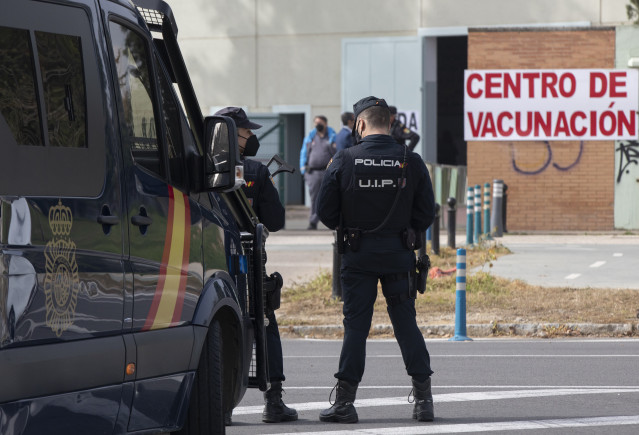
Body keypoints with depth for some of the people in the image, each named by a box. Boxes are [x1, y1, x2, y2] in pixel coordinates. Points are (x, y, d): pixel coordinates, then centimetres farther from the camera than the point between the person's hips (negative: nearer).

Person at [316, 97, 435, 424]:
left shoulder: (344, 161, -7)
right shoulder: (410, 162, -2)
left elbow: (325, 211, -3)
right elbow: (426, 213, 1)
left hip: (358, 253, -1)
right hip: (398, 253, 1)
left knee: (355, 323, 3)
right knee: (405, 322, 8)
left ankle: (345, 400, 1)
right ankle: (423, 399, 4)